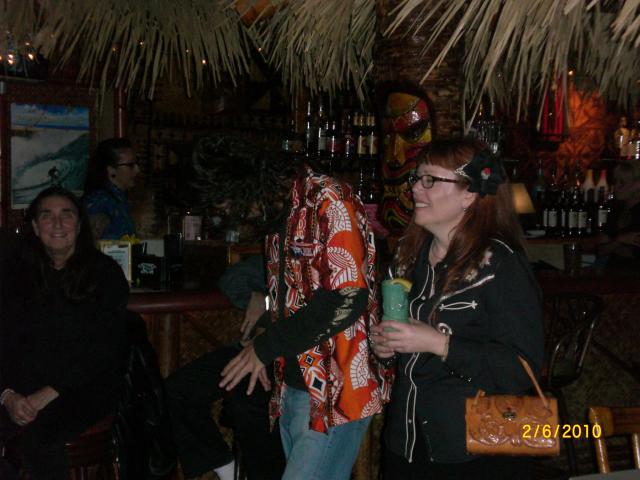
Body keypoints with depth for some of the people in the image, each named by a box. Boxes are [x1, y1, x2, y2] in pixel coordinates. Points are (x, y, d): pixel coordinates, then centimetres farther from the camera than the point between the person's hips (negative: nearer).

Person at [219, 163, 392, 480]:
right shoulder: (286, 211, 12)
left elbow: (348, 297, -24)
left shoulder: (330, 202, -15)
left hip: (334, 393, -9)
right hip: (295, 386, 9)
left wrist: (267, 346, -16)